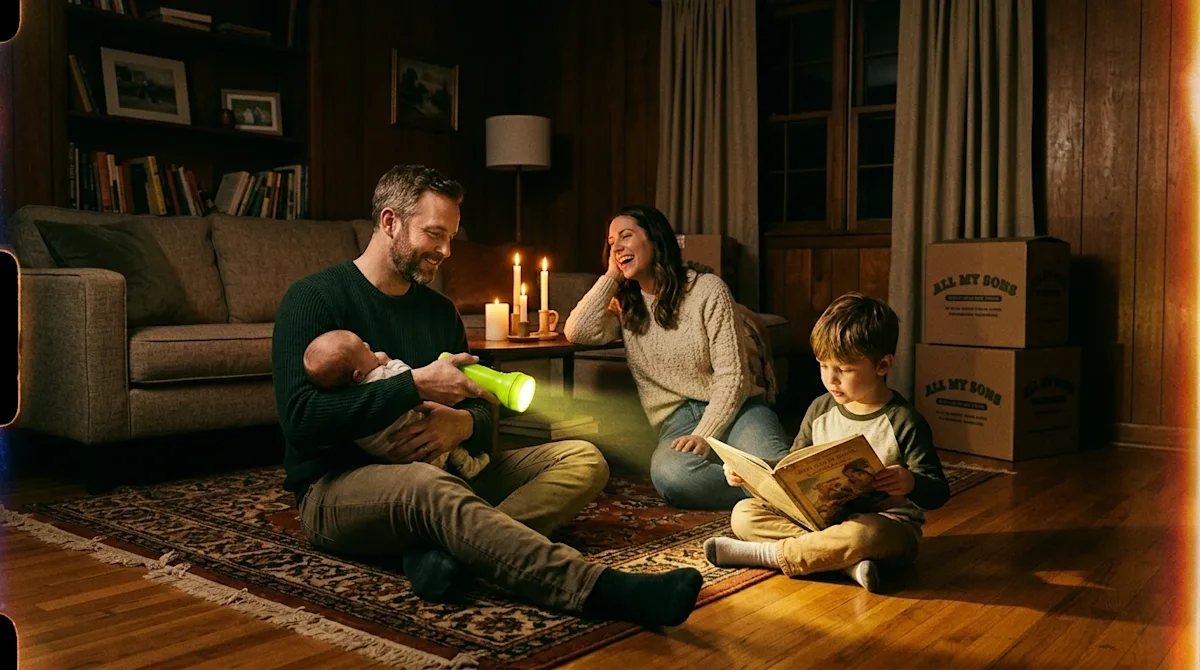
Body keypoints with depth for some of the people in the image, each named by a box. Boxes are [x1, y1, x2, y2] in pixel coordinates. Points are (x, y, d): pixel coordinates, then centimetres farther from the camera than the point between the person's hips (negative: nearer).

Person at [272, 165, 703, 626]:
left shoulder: (439, 310, 15)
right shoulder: (314, 298, -4)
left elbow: (481, 411, 13)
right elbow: (300, 416, -18)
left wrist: (463, 424, -13)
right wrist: (416, 385, -20)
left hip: (437, 474, 7)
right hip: (336, 487, -6)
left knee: (583, 459, -9)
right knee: (427, 486, -41)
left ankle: (450, 547, -35)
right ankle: (603, 591, -49)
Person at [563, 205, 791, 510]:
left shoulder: (707, 288, 0)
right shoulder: (625, 305, 14)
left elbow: (732, 374, -6)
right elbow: (577, 332, -6)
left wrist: (704, 435, -19)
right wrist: (611, 277, 4)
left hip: (734, 408, -3)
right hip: (678, 421, 3)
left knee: (775, 465, -39)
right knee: (670, 473, -35)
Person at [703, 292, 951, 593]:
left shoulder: (903, 421, -12)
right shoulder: (820, 409, 5)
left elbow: (939, 492, -12)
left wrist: (911, 483, -35)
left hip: (887, 522, -6)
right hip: (823, 516, 6)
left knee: (862, 534, -42)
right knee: (744, 513, -10)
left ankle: (763, 553, -22)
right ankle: (848, 562, -26)